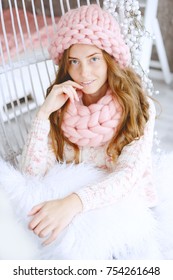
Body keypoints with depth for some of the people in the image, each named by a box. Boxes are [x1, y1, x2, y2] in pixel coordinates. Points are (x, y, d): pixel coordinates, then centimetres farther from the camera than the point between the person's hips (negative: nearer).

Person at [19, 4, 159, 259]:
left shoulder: (137, 106, -13)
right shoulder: (61, 108, -6)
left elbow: (130, 174, -26)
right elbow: (32, 175, -12)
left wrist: (75, 202, -42)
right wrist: (44, 113, -23)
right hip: (77, 216, 2)